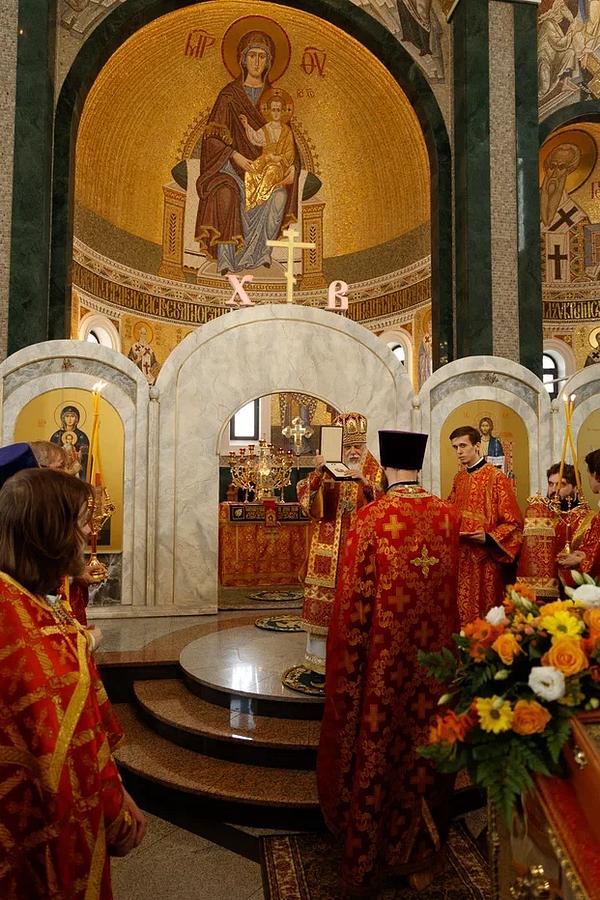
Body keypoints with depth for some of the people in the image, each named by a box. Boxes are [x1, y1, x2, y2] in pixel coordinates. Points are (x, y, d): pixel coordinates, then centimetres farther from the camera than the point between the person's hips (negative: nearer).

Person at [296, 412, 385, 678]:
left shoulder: (375, 472, 5)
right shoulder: (326, 469, 6)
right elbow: (307, 500, -7)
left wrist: (364, 482, -23)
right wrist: (318, 474, -23)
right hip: (329, 549, 1)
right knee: (324, 601, 3)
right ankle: (322, 660, 16)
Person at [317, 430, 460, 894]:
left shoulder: (371, 517, -18)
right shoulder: (448, 515, -5)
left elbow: (354, 598, -14)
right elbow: (453, 588, 6)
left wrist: (349, 658, -1)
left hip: (385, 656, -3)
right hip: (435, 653, 4)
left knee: (376, 750, 14)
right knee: (427, 748, 19)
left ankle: (368, 863, 33)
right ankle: (422, 856, 38)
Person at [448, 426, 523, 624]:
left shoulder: (496, 478, -10)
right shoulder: (459, 478, 10)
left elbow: (514, 524, -11)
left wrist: (488, 538, -22)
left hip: (486, 561, -6)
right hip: (461, 559, 6)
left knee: (484, 615, 3)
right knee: (462, 612, 11)